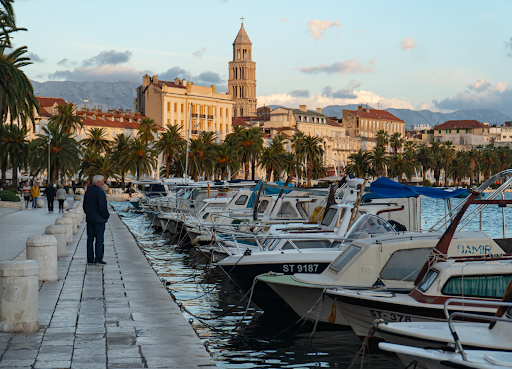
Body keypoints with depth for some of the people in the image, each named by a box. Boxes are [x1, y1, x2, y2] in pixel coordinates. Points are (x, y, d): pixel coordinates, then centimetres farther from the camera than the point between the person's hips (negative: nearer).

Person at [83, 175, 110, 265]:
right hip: (99, 220, -8)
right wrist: (107, 215, -5)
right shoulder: (99, 192, -15)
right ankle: (98, 258, -4)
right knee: (99, 239, -3)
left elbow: (84, 206, 16)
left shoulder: (88, 191, 10)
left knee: (90, 238, 9)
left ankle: (90, 258, 11)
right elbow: (102, 207, -19)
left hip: (89, 219, 8)